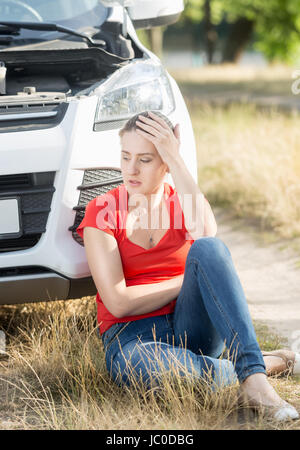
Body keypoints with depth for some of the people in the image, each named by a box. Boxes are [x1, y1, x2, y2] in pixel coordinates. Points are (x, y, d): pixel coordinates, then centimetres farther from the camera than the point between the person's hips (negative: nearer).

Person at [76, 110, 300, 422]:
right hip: (133, 334, -2)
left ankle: (253, 376, -37)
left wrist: (176, 160, -17)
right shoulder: (102, 211, 0)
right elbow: (117, 301, -9)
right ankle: (269, 364, -25)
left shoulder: (183, 201, 8)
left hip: (192, 327, 2)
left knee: (208, 249, -29)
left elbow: (206, 234, -20)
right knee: (132, 365, -43)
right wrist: (188, 281, -7)